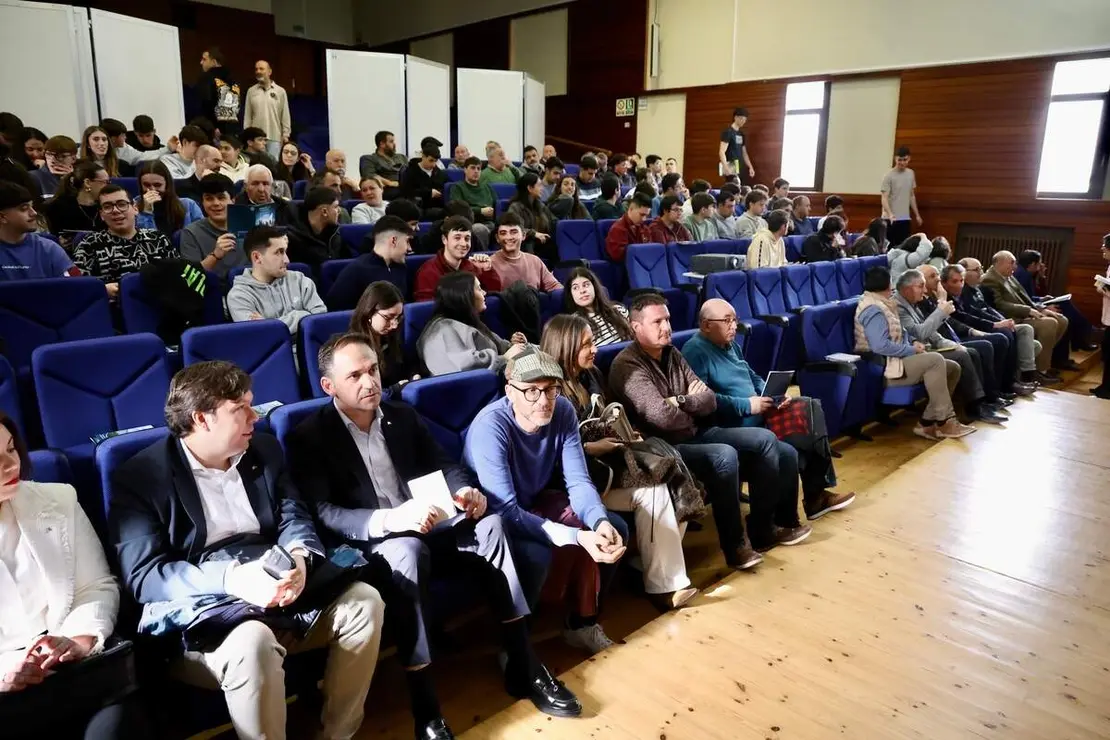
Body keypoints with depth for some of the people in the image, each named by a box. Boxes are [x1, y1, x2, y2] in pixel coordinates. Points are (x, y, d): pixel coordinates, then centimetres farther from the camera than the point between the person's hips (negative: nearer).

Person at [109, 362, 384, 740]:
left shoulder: (265, 450, 10)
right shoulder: (139, 477, -6)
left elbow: (294, 518, 5)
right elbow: (143, 576, -13)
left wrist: (298, 559, -20)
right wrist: (230, 578, -28)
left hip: (276, 585, 6)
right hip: (198, 605, -5)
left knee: (364, 600, -13)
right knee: (252, 643, -37)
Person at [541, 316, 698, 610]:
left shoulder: (591, 375, 13)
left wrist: (625, 433, 3)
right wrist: (592, 447, -19)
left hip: (605, 462, 8)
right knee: (650, 493, -24)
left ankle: (662, 562, -10)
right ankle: (664, 585, -14)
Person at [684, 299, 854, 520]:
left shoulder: (730, 345, 16)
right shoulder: (695, 352, -15)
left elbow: (753, 378, 24)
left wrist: (775, 395, 3)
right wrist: (747, 405, -22)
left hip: (759, 412, 10)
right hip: (733, 426, -10)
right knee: (785, 453, -27)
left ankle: (816, 493, 5)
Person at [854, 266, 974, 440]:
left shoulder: (881, 304, 17)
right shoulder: (873, 309, -17)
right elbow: (881, 346, -29)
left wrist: (912, 344, 4)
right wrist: (912, 350, -17)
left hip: (895, 359, 11)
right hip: (884, 366, -11)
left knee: (953, 368, 3)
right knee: (935, 360, -27)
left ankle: (927, 422, -3)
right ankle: (945, 421, -18)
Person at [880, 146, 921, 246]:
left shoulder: (911, 174, 10)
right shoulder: (888, 176, -9)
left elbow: (912, 196, 19)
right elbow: (884, 198, -16)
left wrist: (917, 215, 19)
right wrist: (890, 214, -33)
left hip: (905, 219, 5)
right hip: (890, 219, -5)